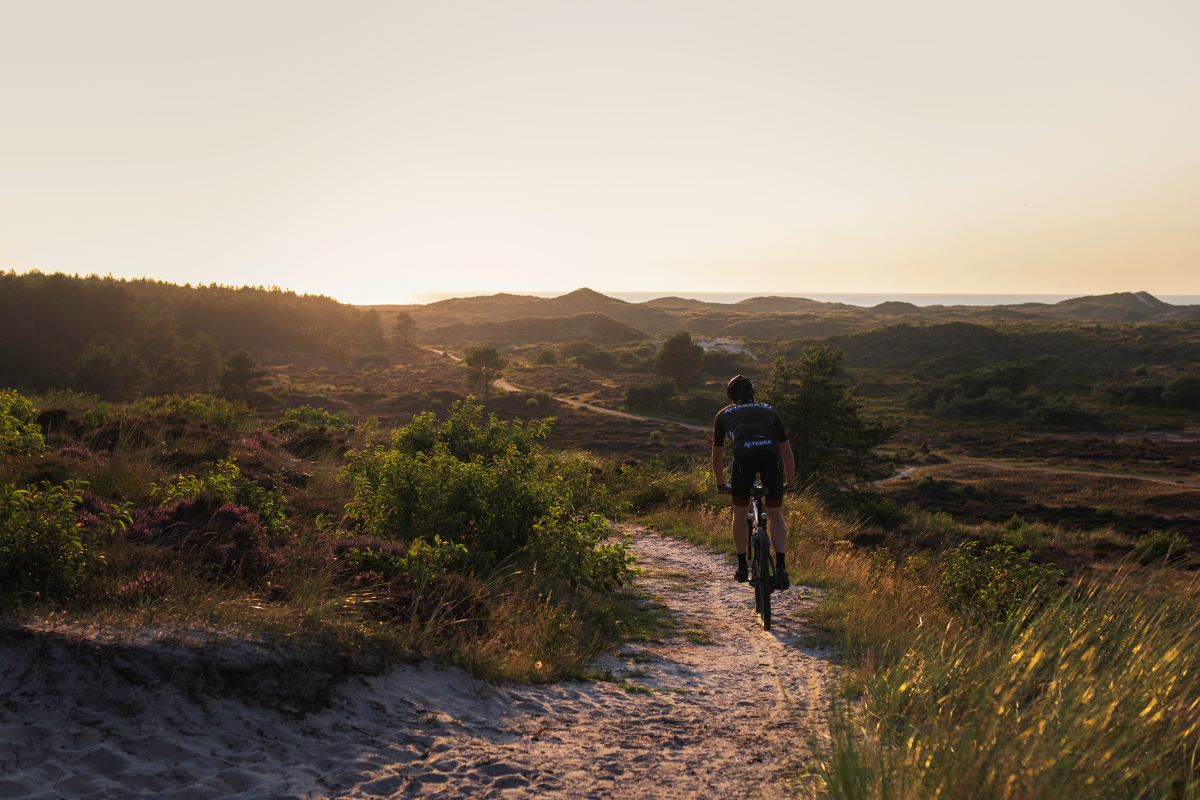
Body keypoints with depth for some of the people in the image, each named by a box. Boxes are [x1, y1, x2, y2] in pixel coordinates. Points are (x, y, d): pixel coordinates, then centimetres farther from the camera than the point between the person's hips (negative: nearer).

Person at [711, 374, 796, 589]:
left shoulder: (723, 414, 31)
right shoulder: (768, 410, 33)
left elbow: (717, 458, 37)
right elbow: (787, 453, 34)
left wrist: (721, 485, 52)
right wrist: (790, 482, 47)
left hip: (744, 453, -1)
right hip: (771, 453, 1)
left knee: (740, 514, 22)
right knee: (776, 515, 17)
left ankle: (742, 567, 26)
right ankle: (781, 566, 1)